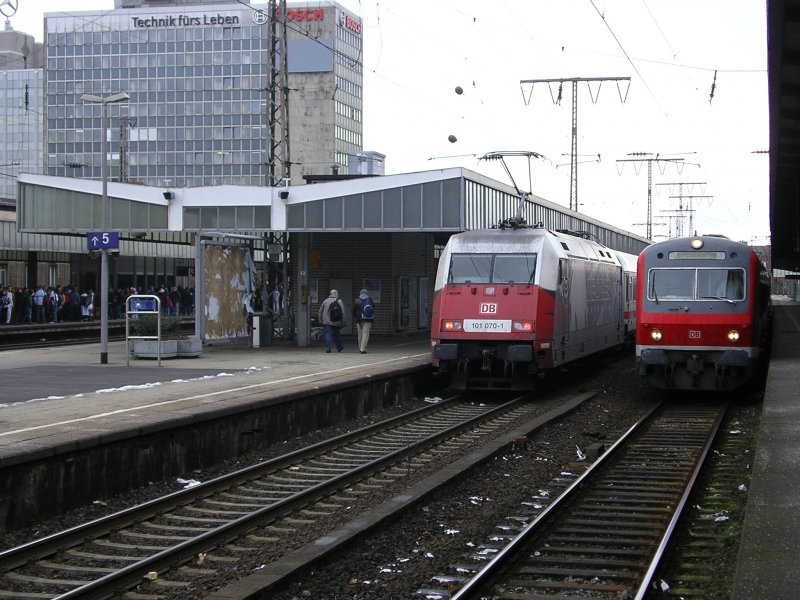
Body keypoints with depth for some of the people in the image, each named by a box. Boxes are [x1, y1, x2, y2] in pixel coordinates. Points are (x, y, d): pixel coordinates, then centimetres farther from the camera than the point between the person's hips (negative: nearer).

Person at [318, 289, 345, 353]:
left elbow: (320, 311, 8)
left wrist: (320, 320, 17)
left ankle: (327, 348, -9)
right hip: (337, 323, -1)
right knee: (337, 335, 13)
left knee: (328, 335, 0)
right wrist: (343, 322, -1)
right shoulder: (339, 301, -3)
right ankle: (339, 347, 26)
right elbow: (343, 313, -7)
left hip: (327, 322, 1)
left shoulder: (326, 301, 3)